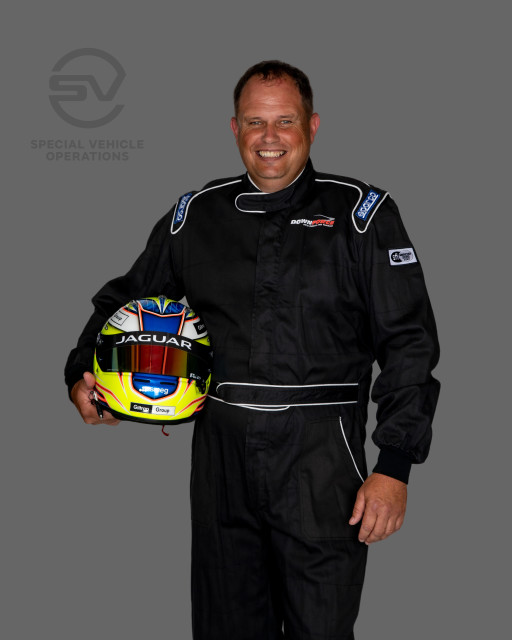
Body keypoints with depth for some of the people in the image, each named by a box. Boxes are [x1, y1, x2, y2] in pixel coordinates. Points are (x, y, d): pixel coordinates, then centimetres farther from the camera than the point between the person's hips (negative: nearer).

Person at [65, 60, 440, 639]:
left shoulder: (360, 214, 1)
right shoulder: (196, 216, 11)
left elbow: (408, 342, -2)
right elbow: (124, 299, 23)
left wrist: (394, 466, -9)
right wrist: (82, 374, 5)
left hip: (320, 456, -3)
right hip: (221, 448, 3)